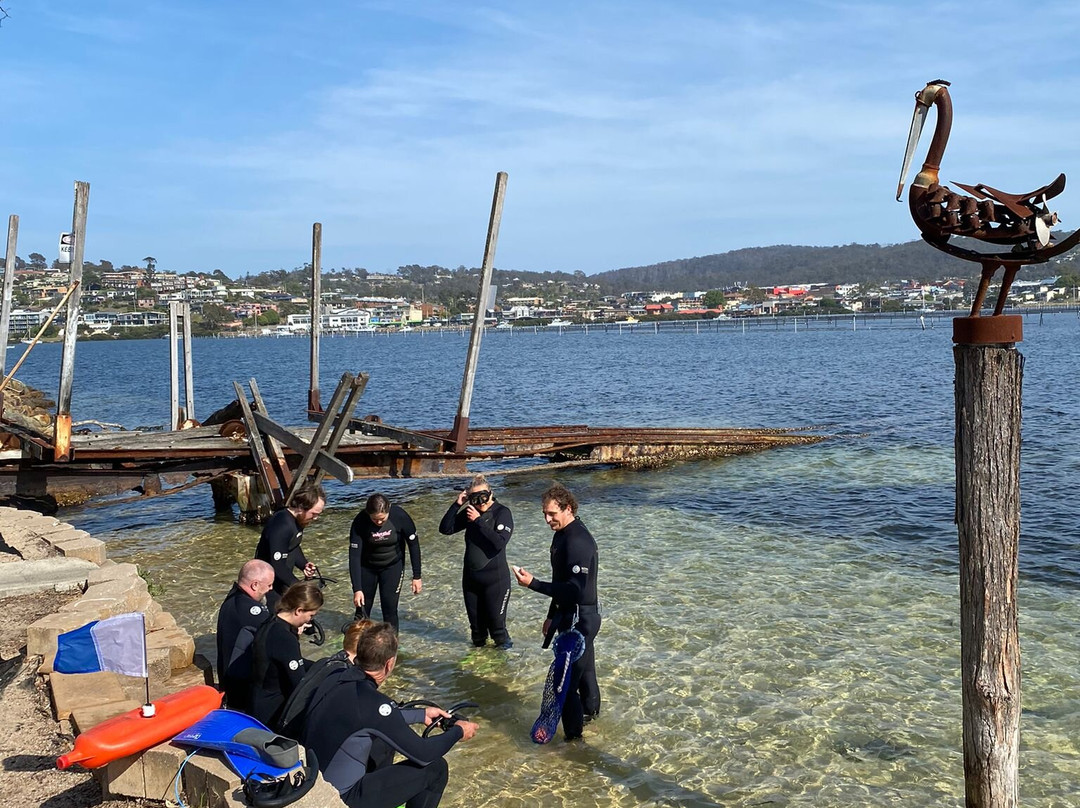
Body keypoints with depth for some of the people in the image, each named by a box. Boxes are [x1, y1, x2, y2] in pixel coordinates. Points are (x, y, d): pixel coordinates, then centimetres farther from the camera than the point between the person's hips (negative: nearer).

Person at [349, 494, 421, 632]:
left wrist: (417, 576, -11)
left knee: (389, 608, -7)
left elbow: (413, 544, -15)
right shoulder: (360, 522, -28)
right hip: (367, 567, 1)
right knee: (362, 606, 9)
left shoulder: (399, 516, -28)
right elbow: (354, 555, -25)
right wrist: (357, 589, -30)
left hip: (393, 566, -1)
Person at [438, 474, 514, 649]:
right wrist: (456, 504, -11)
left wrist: (479, 521, -23)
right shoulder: (469, 512, 1)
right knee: (476, 622, 17)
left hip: (495, 578, -5)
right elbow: (445, 529, -1)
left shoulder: (502, 512, -13)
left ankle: (503, 647, 28)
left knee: (496, 621, 2)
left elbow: (500, 542, -25)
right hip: (470, 577, 5)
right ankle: (478, 644, 41)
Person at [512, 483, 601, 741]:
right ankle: (590, 712, 44)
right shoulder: (562, 534, 7)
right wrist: (552, 616, 21)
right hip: (571, 615, 10)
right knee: (583, 668, 26)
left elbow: (574, 590, -30)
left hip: (580, 618, -10)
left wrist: (533, 584, -30)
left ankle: (573, 736, 5)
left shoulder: (578, 541, -25)